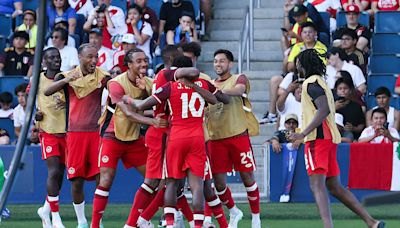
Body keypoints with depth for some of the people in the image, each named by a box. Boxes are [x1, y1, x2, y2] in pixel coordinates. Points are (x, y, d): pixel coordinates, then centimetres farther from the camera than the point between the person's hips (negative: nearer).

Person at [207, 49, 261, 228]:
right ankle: (234, 212, 26)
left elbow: (239, 89, -22)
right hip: (216, 138, 4)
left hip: (238, 135, -4)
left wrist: (221, 91, -40)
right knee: (218, 181, 2)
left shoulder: (239, 79, 2)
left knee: (247, 177, 0)